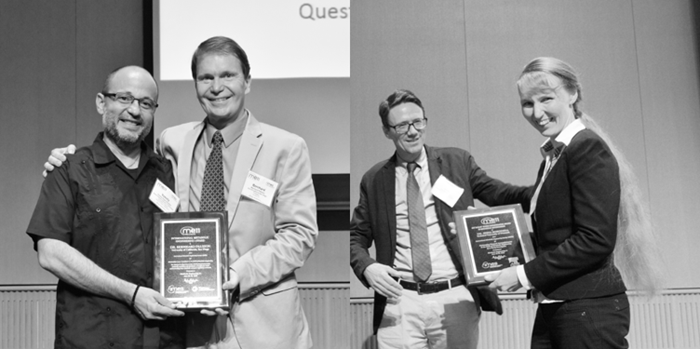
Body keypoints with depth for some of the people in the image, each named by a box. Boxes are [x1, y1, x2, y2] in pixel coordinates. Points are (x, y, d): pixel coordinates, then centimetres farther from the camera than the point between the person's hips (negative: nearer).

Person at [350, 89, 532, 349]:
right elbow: (357, 236, 11)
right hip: (400, 303, 0)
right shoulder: (374, 180, 7)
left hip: (456, 299, 0)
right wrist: (367, 266, -9)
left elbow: (497, 192, 9)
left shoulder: (458, 161, 6)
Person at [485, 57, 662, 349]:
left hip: (590, 308, -8)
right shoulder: (552, 155, 12)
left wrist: (525, 275, -15)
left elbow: (596, 240, -19)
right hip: (551, 307, 8)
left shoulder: (588, 148, -12)